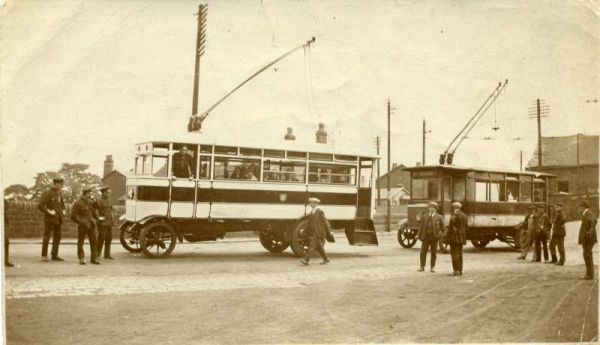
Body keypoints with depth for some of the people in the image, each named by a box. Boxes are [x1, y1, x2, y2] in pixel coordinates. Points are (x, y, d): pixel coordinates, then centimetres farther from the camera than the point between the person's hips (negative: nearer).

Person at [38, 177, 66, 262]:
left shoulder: (59, 193, 13)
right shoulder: (47, 193, -11)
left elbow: (62, 203, 30)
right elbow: (40, 205, -20)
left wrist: (63, 211, 14)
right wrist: (49, 211, -19)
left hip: (58, 219, 8)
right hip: (49, 219, -8)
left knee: (57, 237, 9)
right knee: (47, 237, -4)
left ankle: (54, 255, 16)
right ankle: (44, 256, 2)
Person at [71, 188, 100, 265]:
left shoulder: (90, 202, 11)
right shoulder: (77, 203, -7)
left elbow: (94, 213, 20)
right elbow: (73, 216, -9)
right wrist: (82, 222, -12)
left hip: (91, 225, 5)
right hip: (82, 226, -5)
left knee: (94, 242, 1)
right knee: (80, 242, 3)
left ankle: (93, 258, 9)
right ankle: (81, 259, 15)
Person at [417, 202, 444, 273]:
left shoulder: (439, 217, 2)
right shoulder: (424, 217, 9)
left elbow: (442, 228, 4)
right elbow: (422, 227, 11)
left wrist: (439, 235, -10)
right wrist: (419, 235, 4)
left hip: (434, 237, -2)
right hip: (425, 237, 2)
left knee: (433, 253, 5)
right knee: (423, 252, 1)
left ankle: (432, 267, 15)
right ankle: (422, 266, 10)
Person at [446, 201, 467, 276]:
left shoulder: (454, 214, -12)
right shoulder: (464, 215, 12)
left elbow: (451, 226, -16)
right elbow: (465, 226, 14)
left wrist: (447, 235, -9)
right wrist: (464, 236, 19)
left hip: (454, 236, -8)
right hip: (461, 237, 8)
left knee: (454, 253, -6)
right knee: (459, 254, 12)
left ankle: (456, 271, -8)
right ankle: (460, 270, 15)